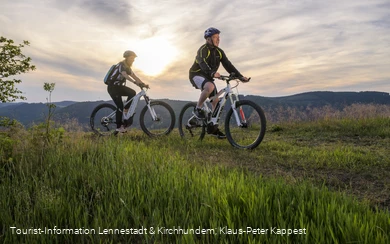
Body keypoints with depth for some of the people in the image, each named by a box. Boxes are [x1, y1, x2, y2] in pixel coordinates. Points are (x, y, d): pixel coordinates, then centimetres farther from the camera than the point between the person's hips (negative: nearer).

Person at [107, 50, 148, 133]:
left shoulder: (127, 67, 14)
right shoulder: (121, 64, -15)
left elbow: (134, 76, 10)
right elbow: (124, 75, -33)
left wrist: (143, 84, -2)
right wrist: (134, 82, -46)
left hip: (118, 87, 9)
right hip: (113, 87, -9)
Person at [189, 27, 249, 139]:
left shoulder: (219, 52, 5)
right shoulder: (203, 49, -16)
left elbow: (228, 65, -1)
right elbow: (203, 63, -34)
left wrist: (240, 76, -14)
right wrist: (212, 73, -53)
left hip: (208, 77, 7)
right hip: (197, 74, -7)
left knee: (216, 100, -3)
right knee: (210, 87, -38)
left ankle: (212, 127, 4)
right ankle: (198, 109, -18)